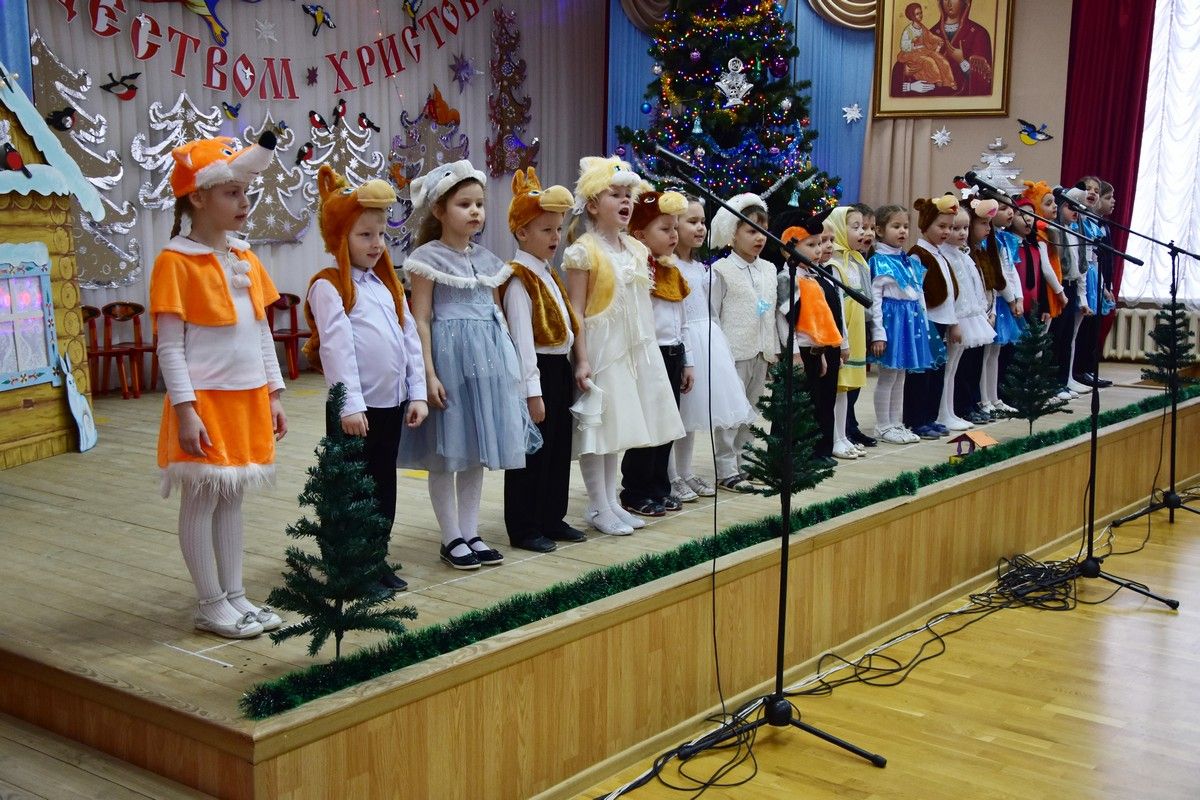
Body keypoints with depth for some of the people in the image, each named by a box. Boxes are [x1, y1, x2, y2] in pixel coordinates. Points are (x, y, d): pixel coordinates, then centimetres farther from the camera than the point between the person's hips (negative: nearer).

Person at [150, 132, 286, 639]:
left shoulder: (246, 258, 10)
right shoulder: (176, 261, -10)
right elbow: (169, 347, -12)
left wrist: (273, 395, 12)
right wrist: (184, 409, -17)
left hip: (249, 398, 7)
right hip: (205, 401, -7)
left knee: (231, 498, 13)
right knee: (201, 500, 2)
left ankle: (235, 595, 21)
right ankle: (210, 605, 11)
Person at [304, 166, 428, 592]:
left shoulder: (387, 283, 14)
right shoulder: (329, 286, -9)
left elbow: (410, 338, 13)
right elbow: (336, 347, -17)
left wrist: (417, 393, 7)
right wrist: (350, 405, -21)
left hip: (392, 403, 7)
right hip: (358, 407, -7)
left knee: (384, 485, 14)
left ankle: (377, 561, 25)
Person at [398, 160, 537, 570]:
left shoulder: (487, 260, 13)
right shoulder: (428, 258, -6)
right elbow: (421, 320, -10)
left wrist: (508, 365, 14)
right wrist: (429, 373, -16)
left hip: (488, 357, 7)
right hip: (449, 355, -6)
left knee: (478, 453, 11)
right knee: (446, 455, 2)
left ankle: (470, 533, 20)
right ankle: (452, 538, 11)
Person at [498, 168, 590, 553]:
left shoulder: (547, 275, 15)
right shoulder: (519, 279, -14)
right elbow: (522, 338, -19)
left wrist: (579, 364, 10)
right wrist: (532, 391, -21)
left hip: (560, 369, 9)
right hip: (536, 371, -9)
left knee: (559, 448, 15)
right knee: (532, 452, -2)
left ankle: (553, 519, 26)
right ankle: (524, 528, 7)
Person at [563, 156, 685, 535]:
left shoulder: (637, 249, 11)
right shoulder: (583, 251, -11)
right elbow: (576, 311, -13)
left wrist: (648, 351, 14)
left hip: (633, 349, 7)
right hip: (600, 348, -7)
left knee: (619, 425, 12)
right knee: (597, 426, -1)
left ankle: (611, 501, 21)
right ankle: (598, 508, 7)